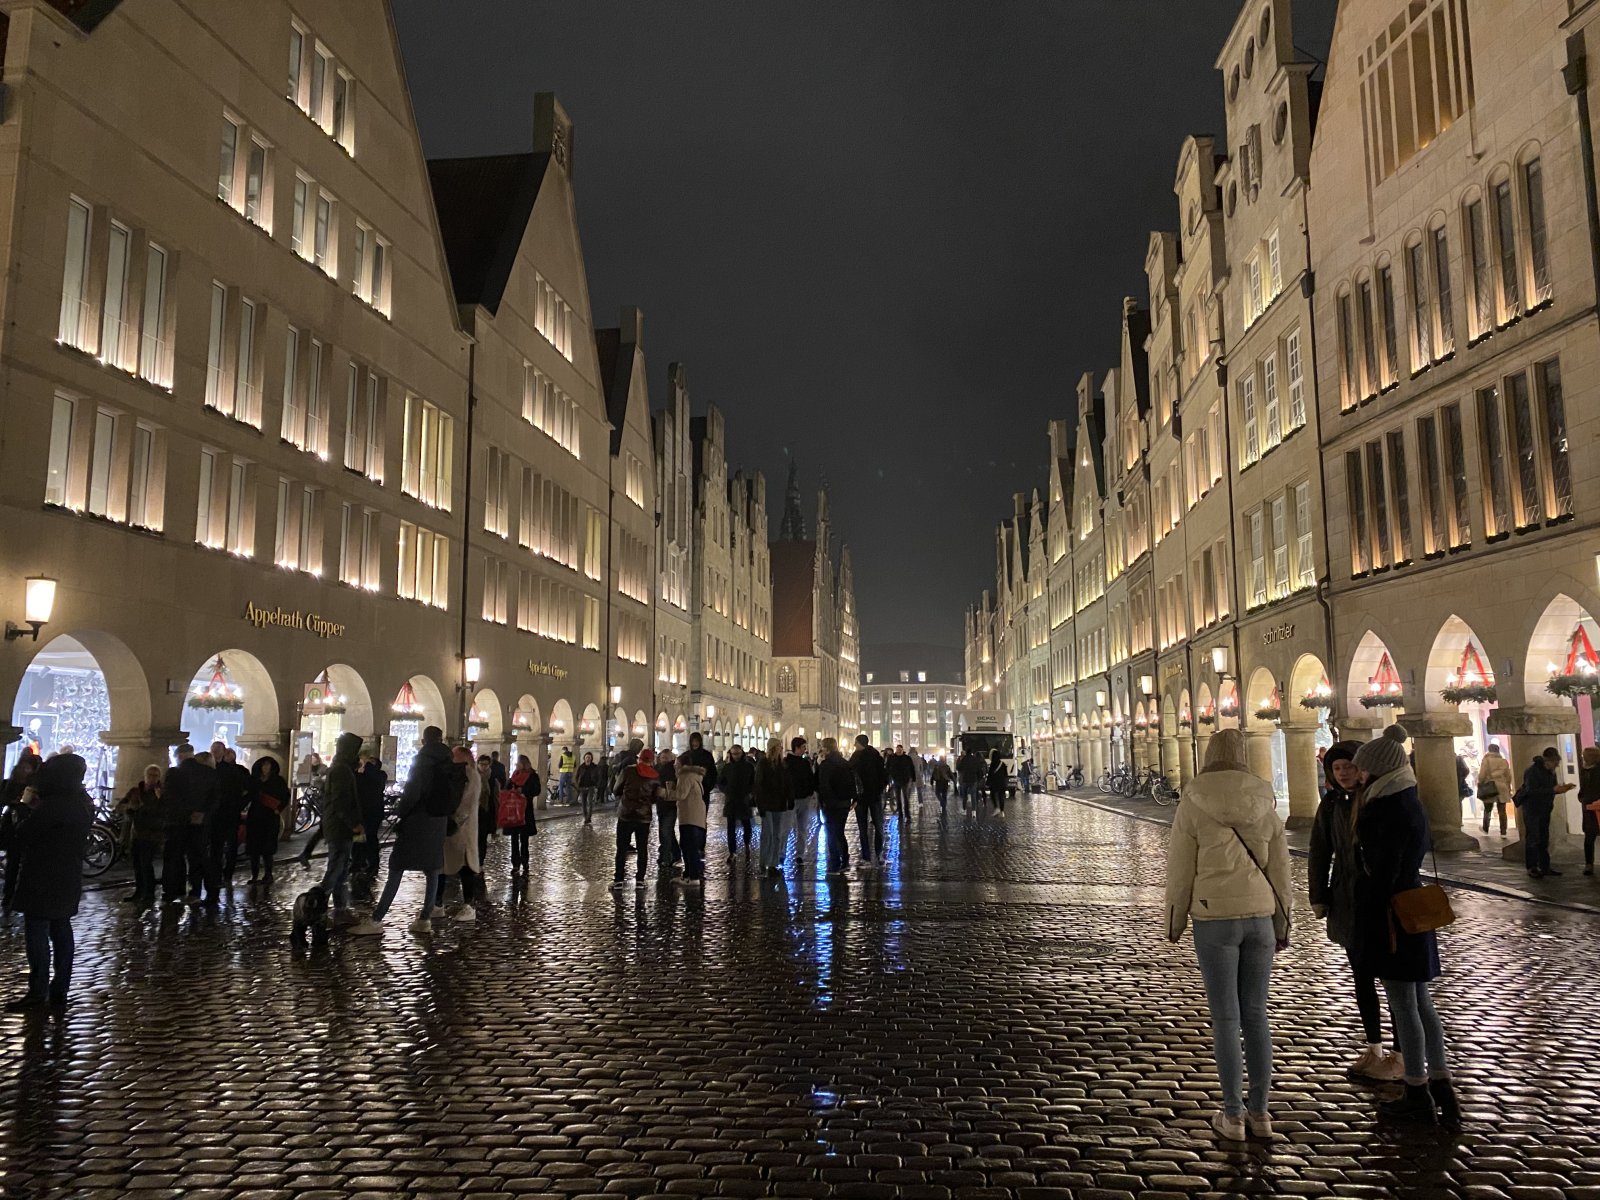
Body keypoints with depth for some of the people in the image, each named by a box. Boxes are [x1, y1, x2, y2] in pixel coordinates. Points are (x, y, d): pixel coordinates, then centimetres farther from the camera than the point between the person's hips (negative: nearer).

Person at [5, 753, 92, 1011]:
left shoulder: (54, 804, -20)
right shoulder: (83, 803, 9)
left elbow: (23, 835, -13)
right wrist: (38, 809, 11)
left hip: (43, 878, -9)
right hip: (67, 877, 9)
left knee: (36, 932, -3)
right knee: (61, 930, 11)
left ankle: (38, 992, -1)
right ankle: (59, 989, 15)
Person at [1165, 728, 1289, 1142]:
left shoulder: (1193, 805, -8)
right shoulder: (1265, 804, 3)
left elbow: (1180, 869, -5)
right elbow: (1280, 868, 8)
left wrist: (1174, 921, 7)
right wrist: (1282, 924, 18)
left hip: (1214, 918, -3)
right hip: (1259, 915, 4)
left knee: (1225, 1018, 3)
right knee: (1256, 1015, 12)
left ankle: (1233, 1115, 9)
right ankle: (1259, 1111, 18)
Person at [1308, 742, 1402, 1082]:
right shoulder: (1331, 804, 2)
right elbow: (1320, 852, 7)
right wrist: (1319, 897, 5)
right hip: (1348, 901, 5)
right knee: (1362, 978, 14)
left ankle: (1400, 1055, 16)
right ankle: (1373, 1050, 26)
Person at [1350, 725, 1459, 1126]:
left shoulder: (1393, 810, -20)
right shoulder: (1409, 803, 10)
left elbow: (1384, 871, -21)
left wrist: (1368, 922, -13)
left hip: (1390, 913, -10)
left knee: (1403, 1006, 2)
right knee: (1420, 1003, 17)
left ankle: (1418, 1096, 13)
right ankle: (1442, 1090, 25)